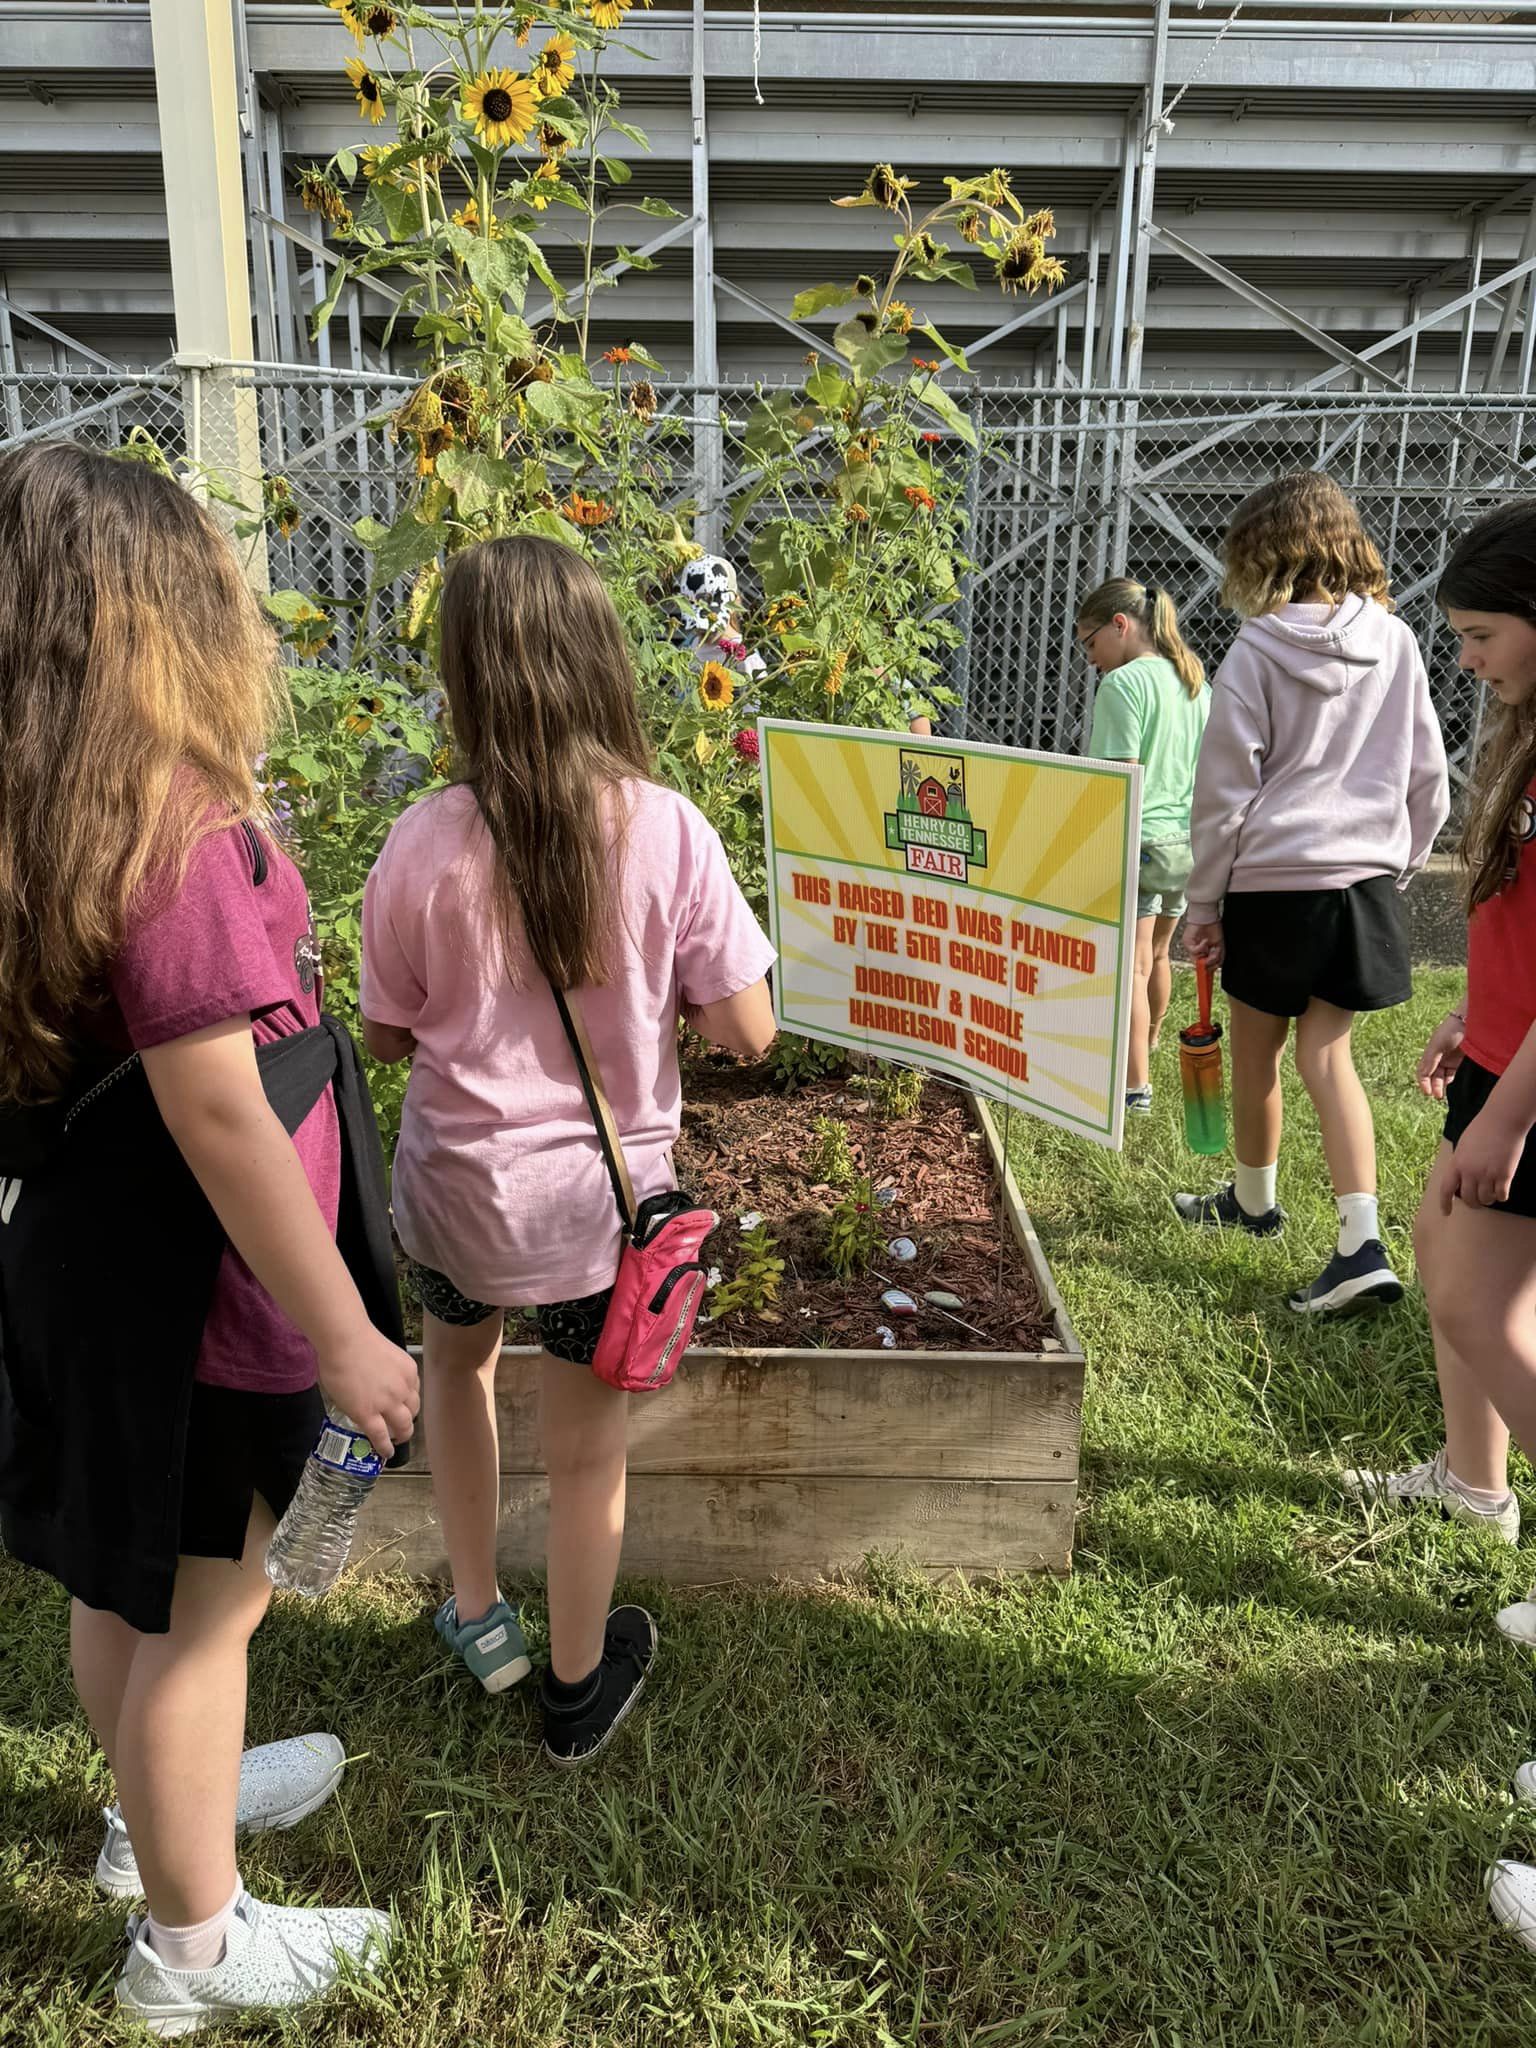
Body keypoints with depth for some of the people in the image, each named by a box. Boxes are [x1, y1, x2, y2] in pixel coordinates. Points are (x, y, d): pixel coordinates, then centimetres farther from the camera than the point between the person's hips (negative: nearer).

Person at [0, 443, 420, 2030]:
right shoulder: (175, 828, -26)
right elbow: (219, 1117, -27)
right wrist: (343, 1330, -20)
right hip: (187, 1286, -8)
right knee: (203, 1600, 11)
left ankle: (161, 1801, 53)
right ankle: (191, 1944, 34)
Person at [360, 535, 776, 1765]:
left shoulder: (426, 844, -16)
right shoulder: (667, 830, -17)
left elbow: (386, 1033, -3)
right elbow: (748, 1031, -13)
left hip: (459, 1181, 1)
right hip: (604, 1194, -1)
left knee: (456, 1354, 32)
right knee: (588, 1453, 16)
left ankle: (478, 1617, 43)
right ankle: (578, 1687, 39)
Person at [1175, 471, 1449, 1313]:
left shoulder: (1257, 654, -10)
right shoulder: (1395, 644, 3)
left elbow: (1224, 795, -9)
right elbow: (1429, 780, 8)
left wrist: (1202, 904, 0)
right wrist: (1399, 866, 20)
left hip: (1273, 881, -4)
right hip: (1365, 879, 4)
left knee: (1256, 1053, 14)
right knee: (1327, 1056, 9)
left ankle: (1254, 1199, 34)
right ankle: (1363, 1244, -1)